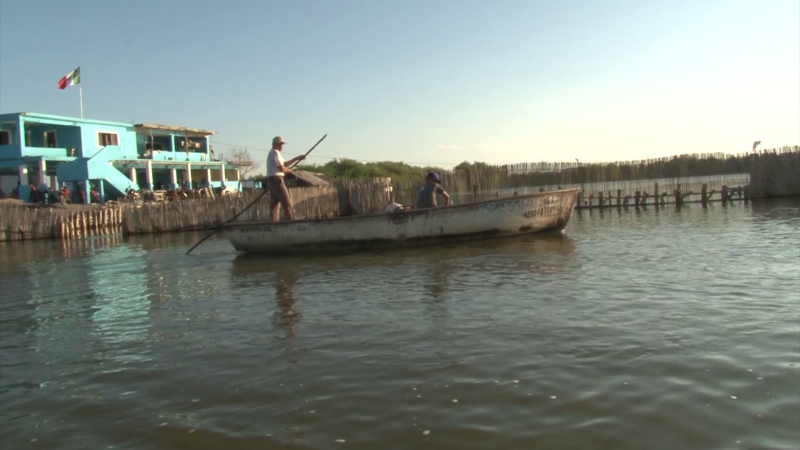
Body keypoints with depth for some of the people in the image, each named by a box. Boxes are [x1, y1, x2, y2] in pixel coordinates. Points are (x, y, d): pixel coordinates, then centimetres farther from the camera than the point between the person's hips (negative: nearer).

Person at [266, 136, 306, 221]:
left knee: (274, 204, 8)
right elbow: (281, 168, -17)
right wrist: (290, 170, 2)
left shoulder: (272, 153, 22)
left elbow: (284, 164, 24)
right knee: (287, 203, -10)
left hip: (271, 180, 10)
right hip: (276, 179, -10)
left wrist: (297, 158, 20)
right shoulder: (275, 152, -10)